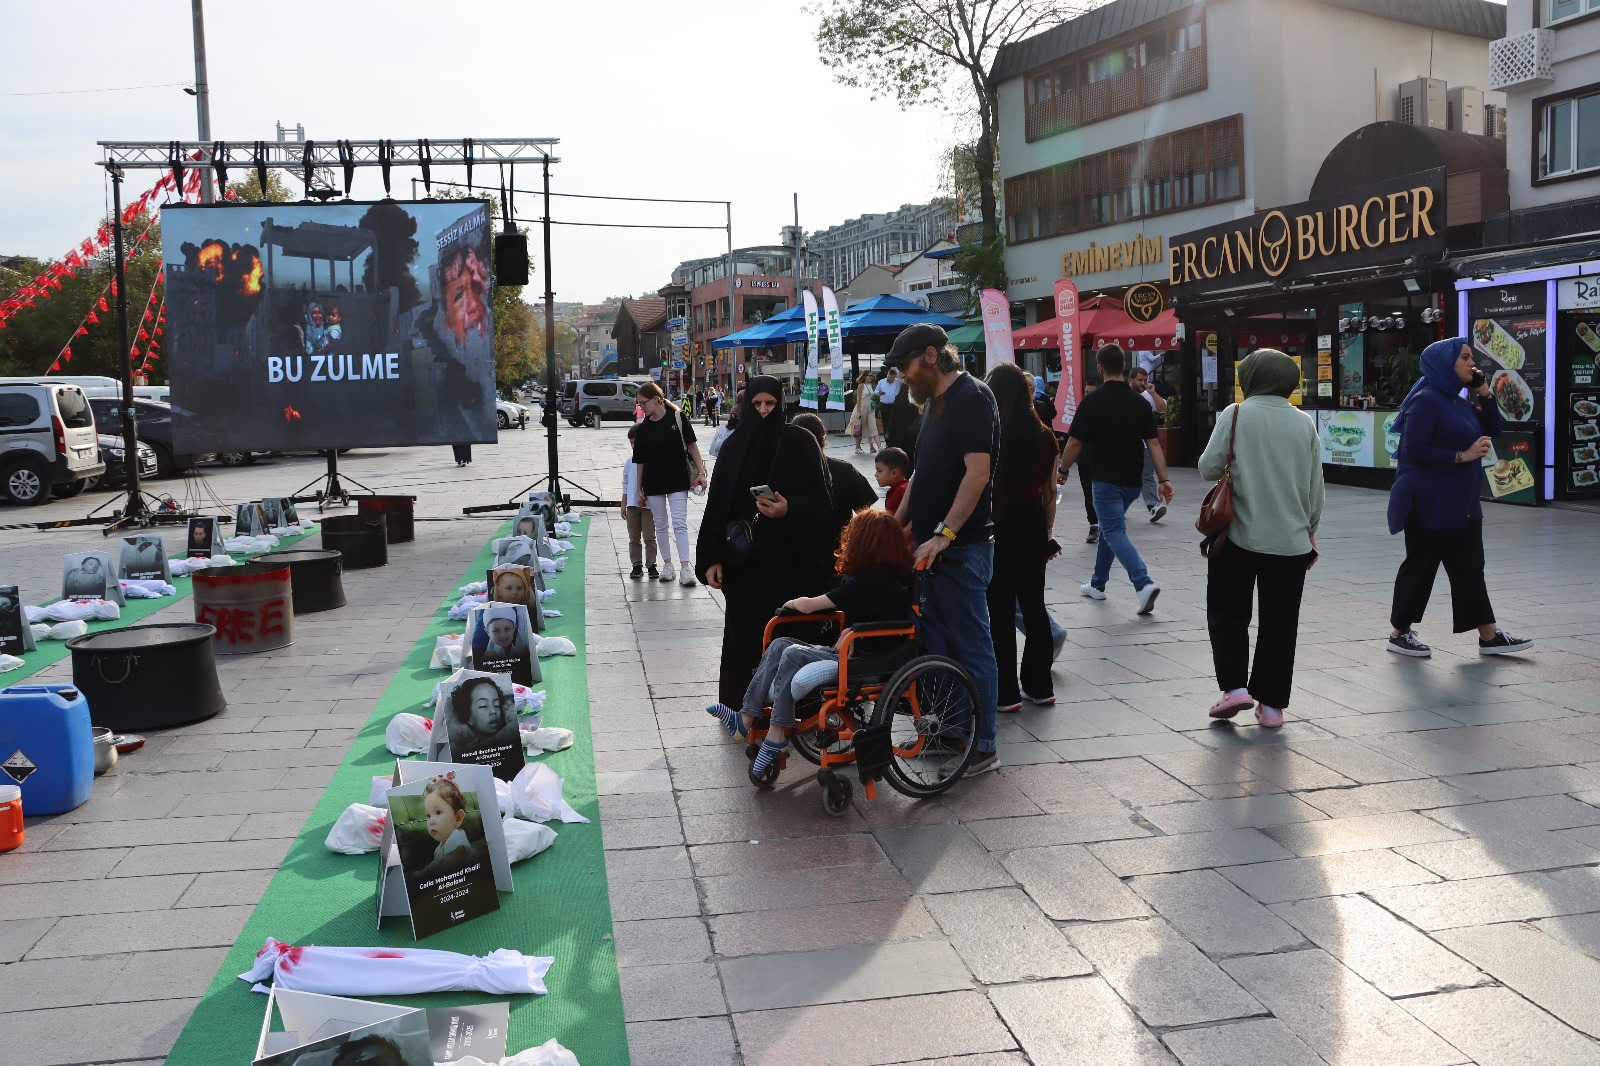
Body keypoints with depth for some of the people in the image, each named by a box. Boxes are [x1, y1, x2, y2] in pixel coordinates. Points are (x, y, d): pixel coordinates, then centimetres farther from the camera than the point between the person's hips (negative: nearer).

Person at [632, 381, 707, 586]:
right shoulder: (643, 428, 1)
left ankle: (685, 567, -9)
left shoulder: (677, 418, -6)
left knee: (680, 523, -7)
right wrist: (639, 490, 6)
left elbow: (692, 445, 0)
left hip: (678, 480, -3)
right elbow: (639, 461, 5)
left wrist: (701, 471, -5)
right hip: (653, 483, 3)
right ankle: (667, 564, 20)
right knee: (661, 525, 9)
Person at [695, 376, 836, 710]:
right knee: (743, 631, 3)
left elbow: (821, 502, -1)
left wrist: (789, 510, -20)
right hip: (743, 560, 2)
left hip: (788, 558, -2)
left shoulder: (800, 443, 0)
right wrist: (711, 559, -1)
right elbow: (717, 505, 5)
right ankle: (738, 705, 14)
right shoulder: (734, 446, 6)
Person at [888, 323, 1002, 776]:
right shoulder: (935, 403, 16)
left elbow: (978, 472, -22)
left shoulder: (973, 396, -13)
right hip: (931, 546, 10)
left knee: (970, 648, -2)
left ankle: (982, 747, 7)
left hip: (962, 547, -10)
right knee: (934, 642, 14)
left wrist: (944, 535, -24)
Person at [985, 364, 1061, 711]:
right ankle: (1040, 687, 22)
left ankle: (1006, 694, 6)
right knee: (1034, 605, 14)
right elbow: (1050, 491, 9)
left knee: (1000, 610, 2)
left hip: (998, 526, -5)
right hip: (1033, 523, 5)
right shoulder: (1044, 435, 3)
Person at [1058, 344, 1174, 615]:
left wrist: (1063, 471, 3)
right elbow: (1153, 443, -1)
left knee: (1115, 532, -5)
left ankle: (1144, 583, -24)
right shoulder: (1140, 403, 3)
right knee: (1110, 526, 21)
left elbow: (1075, 443, -11)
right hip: (1133, 481, 6)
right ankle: (1098, 584, 30)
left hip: (1107, 480, -6)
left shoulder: (1093, 401, -12)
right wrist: (1164, 480, -1)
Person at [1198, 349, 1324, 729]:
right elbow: (1316, 487, 7)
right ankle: (1271, 704, 11)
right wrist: (1310, 530, 20)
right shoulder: (1305, 423, 3)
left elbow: (1208, 468, -6)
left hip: (1241, 535, -2)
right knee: (1280, 622, 9)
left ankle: (1235, 686, 0)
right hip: (1292, 540, 3)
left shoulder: (1236, 415, -6)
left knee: (1227, 612, 13)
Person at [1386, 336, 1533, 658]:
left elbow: (1492, 431, 16)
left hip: (1461, 502, 9)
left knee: (1470, 568, 9)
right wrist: (1461, 456, -20)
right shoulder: (1426, 401, -15)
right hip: (1430, 504, -9)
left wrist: (1485, 394, 4)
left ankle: (1489, 636, 14)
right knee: (1420, 567, 0)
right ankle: (1399, 634, 12)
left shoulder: (1459, 402, 12)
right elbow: (1414, 451, -21)